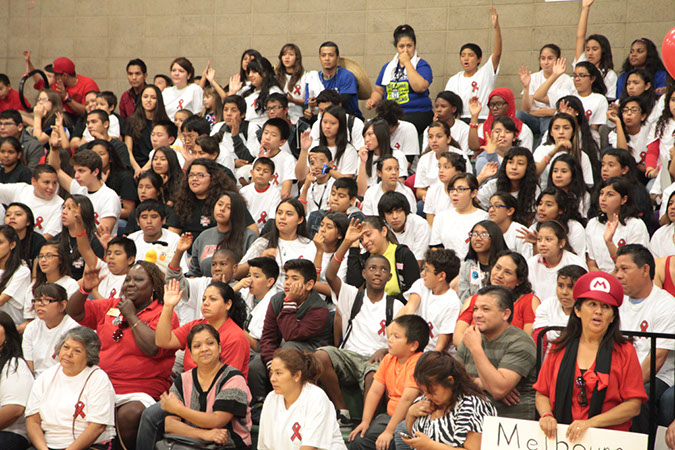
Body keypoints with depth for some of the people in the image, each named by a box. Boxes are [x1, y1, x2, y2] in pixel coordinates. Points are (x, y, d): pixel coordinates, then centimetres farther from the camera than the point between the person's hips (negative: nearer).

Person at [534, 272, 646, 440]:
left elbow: (633, 405, -1)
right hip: (561, 437, 2)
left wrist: (590, 423, -10)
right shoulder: (560, 348, 14)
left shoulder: (624, 351, 6)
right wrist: (546, 415, -3)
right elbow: (542, 393, 20)